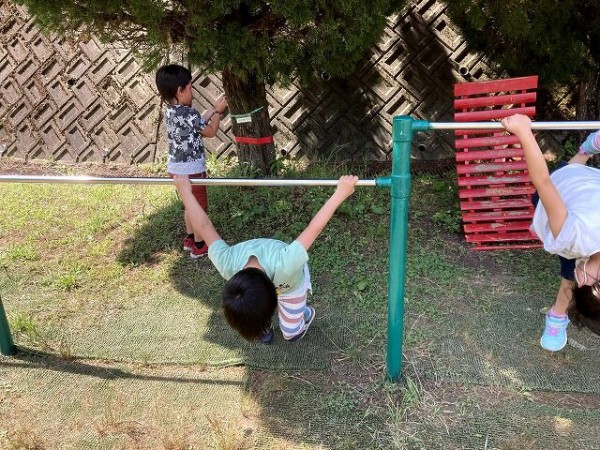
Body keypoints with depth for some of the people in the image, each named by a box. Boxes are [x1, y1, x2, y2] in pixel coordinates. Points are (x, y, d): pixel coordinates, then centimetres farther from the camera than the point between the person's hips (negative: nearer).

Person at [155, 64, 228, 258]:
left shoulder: (170, 111, 2)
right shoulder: (188, 114, -25)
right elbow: (210, 131, -11)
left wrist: (213, 108, 14)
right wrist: (219, 111, 2)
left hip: (176, 168, 9)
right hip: (191, 169, -9)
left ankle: (190, 238, 37)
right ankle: (199, 246, 19)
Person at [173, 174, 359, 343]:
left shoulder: (284, 267, -52)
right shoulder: (226, 264, -42)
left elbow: (313, 228, -46)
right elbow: (204, 227, -30)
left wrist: (341, 192, -39)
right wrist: (185, 191, -17)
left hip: (291, 282, -2)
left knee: (290, 332, 11)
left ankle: (307, 314, 43)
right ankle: (266, 323, 42)